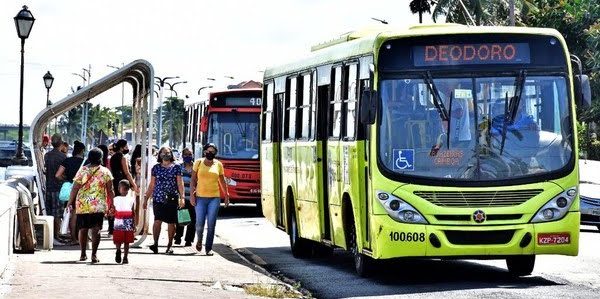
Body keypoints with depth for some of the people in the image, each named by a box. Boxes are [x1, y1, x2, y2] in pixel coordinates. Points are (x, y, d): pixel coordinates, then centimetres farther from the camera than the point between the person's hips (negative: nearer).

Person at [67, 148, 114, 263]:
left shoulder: (82, 171, -1)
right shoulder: (105, 172, -1)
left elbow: (75, 188, -1)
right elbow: (110, 191, 0)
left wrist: (70, 202, 7)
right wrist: (112, 204, 10)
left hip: (82, 205, 1)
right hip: (98, 205, -1)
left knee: (83, 229, 12)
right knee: (96, 230, -2)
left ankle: (83, 254, 19)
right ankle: (94, 255, -10)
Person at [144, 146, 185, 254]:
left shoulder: (176, 167, 7)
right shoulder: (156, 168, 11)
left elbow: (180, 183, 3)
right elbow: (152, 185, 14)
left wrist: (182, 198, -6)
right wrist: (146, 199, 12)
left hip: (172, 199, 0)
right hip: (158, 198, 0)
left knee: (171, 222, 2)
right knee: (157, 221, -14)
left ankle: (169, 246, 11)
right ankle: (155, 244, -16)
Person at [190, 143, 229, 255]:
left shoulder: (218, 164, 7)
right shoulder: (198, 163, 3)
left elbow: (222, 181, 15)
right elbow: (193, 180, 4)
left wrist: (226, 195, 14)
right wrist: (192, 194, -5)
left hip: (214, 197, 1)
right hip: (200, 197, -1)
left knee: (211, 224, -3)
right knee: (200, 223, -2)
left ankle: (209, 248, 3)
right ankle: (199, 240, 29)